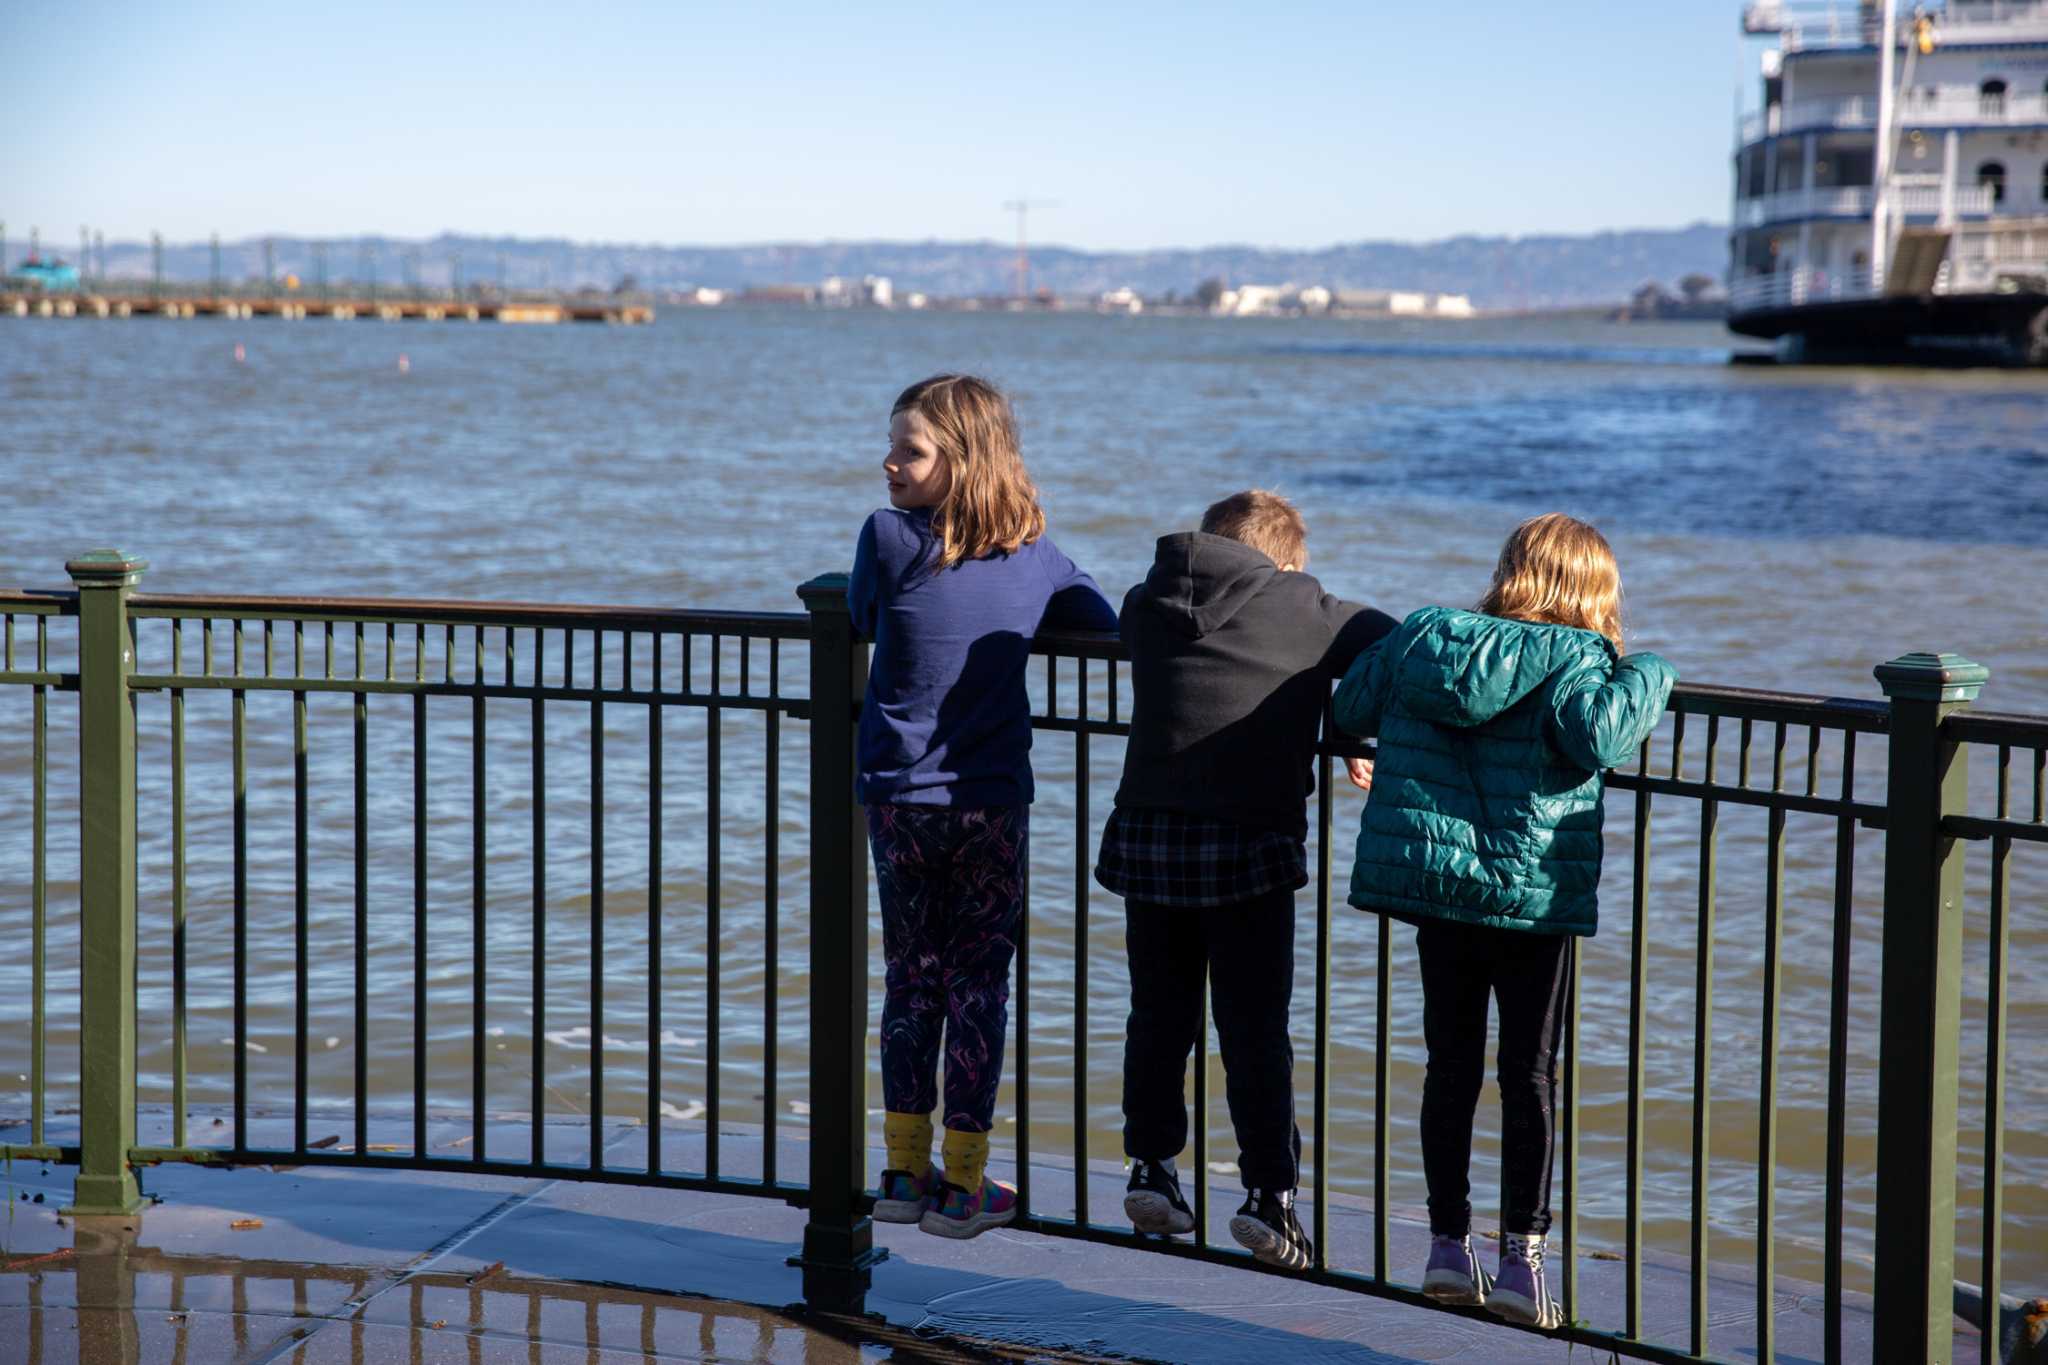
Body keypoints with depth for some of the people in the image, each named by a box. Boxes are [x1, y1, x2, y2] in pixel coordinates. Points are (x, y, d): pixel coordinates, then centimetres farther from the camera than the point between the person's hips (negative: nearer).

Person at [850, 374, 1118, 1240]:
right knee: (979, 982, 6)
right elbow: (1107, 625, 9)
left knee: (910, 978, 12)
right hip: (993, 802, 1)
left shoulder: (888, 537, -10)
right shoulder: (1034, 554, -1)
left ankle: (906, 1172, 18)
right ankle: (962, 1184, 8)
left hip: (898, 800, 0)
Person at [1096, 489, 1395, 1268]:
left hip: (1147, 837, 3)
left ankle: (1150, 1167, 23)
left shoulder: (1146, 605, 8)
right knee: (1255, 1030, 4)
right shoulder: (1306, 611, -1)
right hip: (1249, 843, -3)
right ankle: (1268, 1190, 2)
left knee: (1157, 1015, 16)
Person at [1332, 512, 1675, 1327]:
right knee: (1530, 1074, 4)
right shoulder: (1574, 660, -9)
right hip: (1530, 893, -4)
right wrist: (1649, 677, -11)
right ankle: (1521, 1256, 2)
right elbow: (1600, 737, -26)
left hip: (1428, 877, 4)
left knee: (1450, 1064, 13)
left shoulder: (1422, 636, 7)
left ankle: (1448, 1244, 17)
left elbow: (1348, 708, 15)